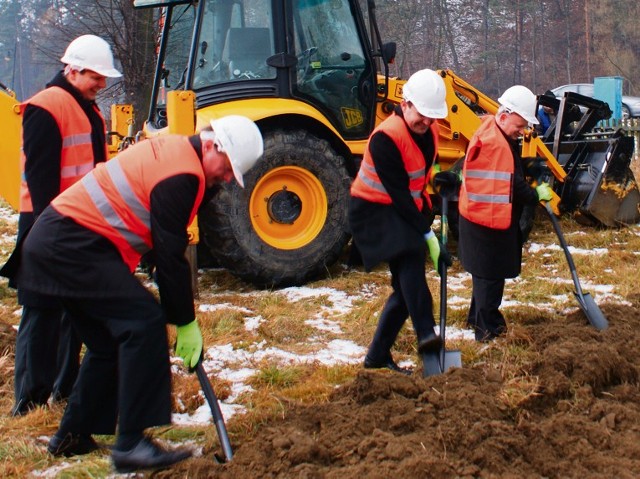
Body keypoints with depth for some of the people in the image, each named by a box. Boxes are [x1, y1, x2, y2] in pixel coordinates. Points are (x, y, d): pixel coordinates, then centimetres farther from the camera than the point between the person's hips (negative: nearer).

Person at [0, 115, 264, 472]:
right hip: (73, 246, -11)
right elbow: (170, 255, -16)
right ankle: (131, 443, -18)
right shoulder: (182, 173, -17)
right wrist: (186, 323, -7)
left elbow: (166, 245, 20)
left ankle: (72, 437, 25)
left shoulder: (170, 150, 15)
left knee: (110, 342, 16)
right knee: (144, 322, -16)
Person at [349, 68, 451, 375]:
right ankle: (425, 334, -41)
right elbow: (398, 194, -25)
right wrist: (426, 232, -24)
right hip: (374, 211, -9)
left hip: (406, 210, 9)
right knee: (410, 255, -34)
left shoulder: (428, 129, 3)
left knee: (407, 286, 5)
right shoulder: (385, 138, -24)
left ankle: (377, 356, 14)